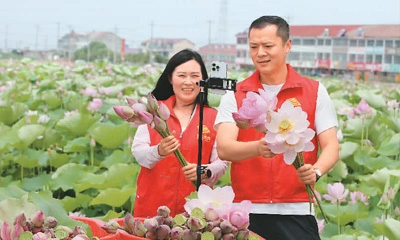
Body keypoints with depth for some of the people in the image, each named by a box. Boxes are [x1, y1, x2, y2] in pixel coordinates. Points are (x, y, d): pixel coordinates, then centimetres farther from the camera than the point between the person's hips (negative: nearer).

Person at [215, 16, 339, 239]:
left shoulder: (315, 92, 5)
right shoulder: (235, 95, 5)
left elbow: (331, 147, 0)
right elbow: (223, 148, -8)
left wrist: (316, 171, -21)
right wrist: (258, 147, -28)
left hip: (296, 212, 0)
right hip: (247, 212, 1)